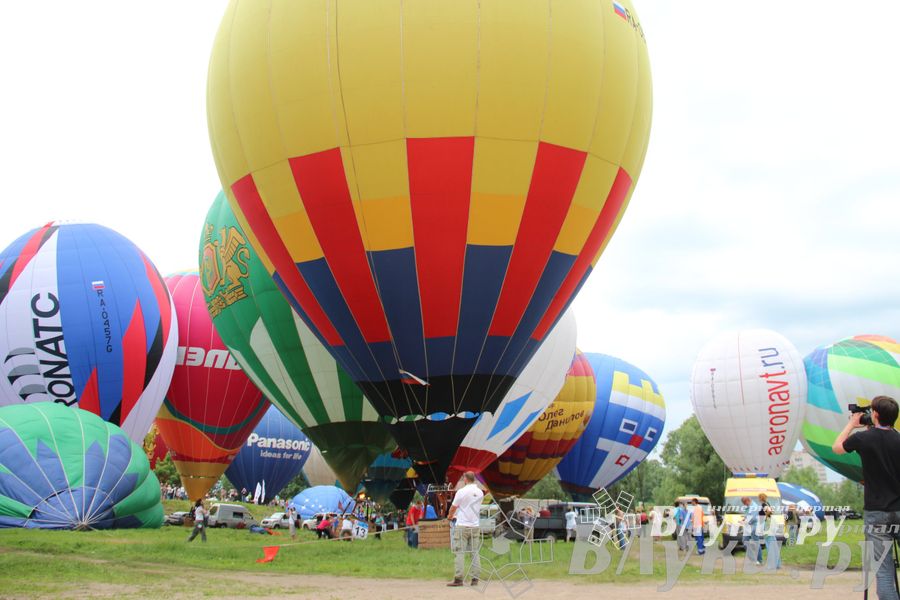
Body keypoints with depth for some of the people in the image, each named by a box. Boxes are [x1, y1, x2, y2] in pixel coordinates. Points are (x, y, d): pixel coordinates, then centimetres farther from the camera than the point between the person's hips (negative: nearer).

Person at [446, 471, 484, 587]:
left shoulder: (462, 491, -10)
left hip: (462, 526, -5)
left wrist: (450, 516, 23)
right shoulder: (480, 493, 7)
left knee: (460, 553, -3)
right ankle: (475, 578, 6)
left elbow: (453, 507, 0)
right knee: (475, 552, 7)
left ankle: (458, 579, -5)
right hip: (475, 526, 5)